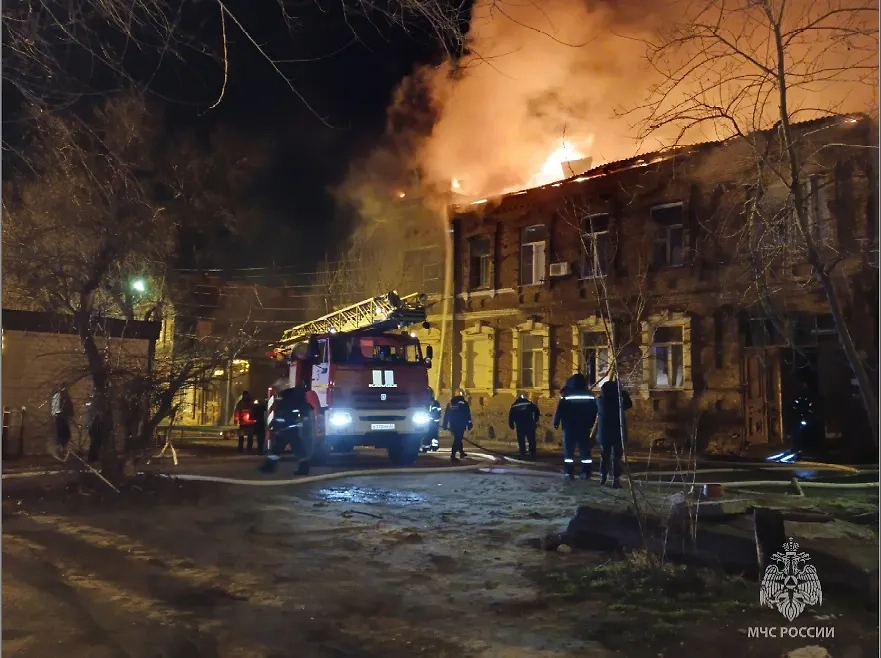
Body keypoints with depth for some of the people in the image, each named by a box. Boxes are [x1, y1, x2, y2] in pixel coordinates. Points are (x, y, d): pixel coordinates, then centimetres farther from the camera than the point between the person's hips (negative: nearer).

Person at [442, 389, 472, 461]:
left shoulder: (450, 403, 9)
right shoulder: (464, 403, -4)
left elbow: (446, 415, 10)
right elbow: (467, 415, -7)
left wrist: (445, 425, 13)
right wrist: (469, 424, -2)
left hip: (452, 425, 5)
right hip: (460, 425, -5)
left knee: (457, 438, 22)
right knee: (458, 439, -6)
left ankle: (461, 452, 32)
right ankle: (452, 456, -16)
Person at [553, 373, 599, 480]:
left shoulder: (566, 395, -7)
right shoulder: (590, 395, 4)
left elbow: (559, 411, -8)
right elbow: (594, 412, 8)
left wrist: (556, 423, 3)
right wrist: (590, 424, 19)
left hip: (569, 427, -3)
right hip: (584, 427, 3)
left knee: (568, 450, 2)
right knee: (585, 450, 7)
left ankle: (569, 473, -1)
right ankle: (586, 473, 5)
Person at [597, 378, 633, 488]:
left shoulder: (601, 400, -3)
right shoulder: (618, 401, -13)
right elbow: (629, 404, 5)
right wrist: (622, 391, 9)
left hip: (604, 433, 4)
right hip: (617, 433, -3)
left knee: (604, 456, 17)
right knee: (616, 457, -2)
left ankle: (603, 477, 24)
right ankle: (616, 480, -6)